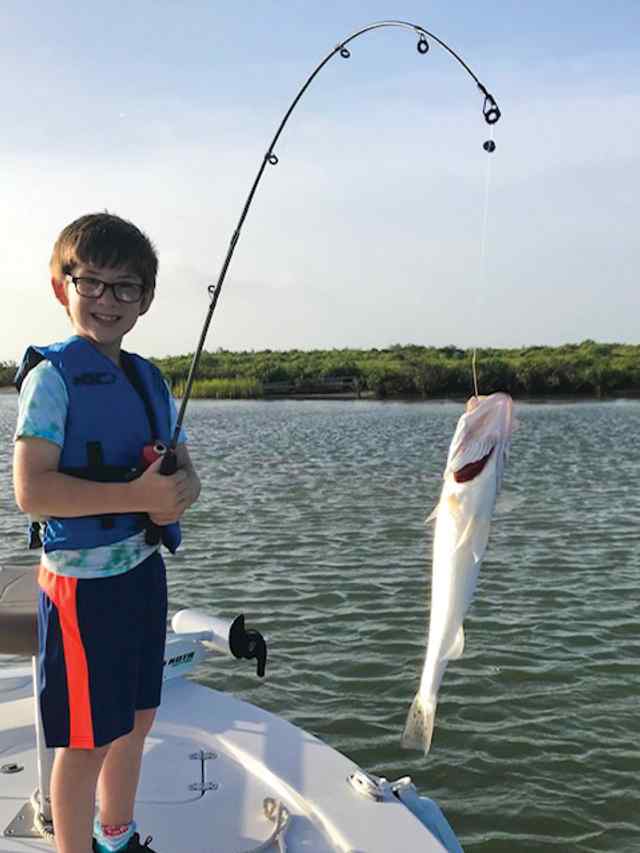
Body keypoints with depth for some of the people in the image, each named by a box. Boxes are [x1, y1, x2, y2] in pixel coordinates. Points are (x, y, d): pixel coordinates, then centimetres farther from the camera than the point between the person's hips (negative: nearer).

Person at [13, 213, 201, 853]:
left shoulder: (149, 379, 10)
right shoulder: (53, 376, -12)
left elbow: (185, 469, 12)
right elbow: (31, 490, -21)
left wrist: (182, 489, -11)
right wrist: (138, 496, -26)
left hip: (145, 569, 8)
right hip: (83, 580, -8)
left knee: (135, 719, 21)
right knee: (85, 740, 5)